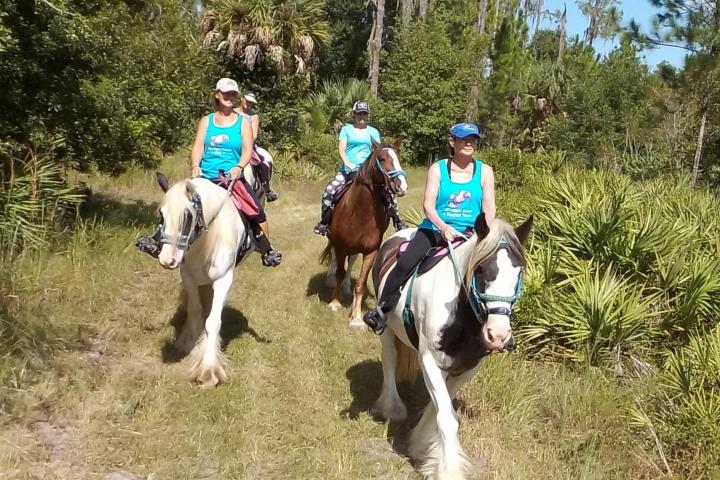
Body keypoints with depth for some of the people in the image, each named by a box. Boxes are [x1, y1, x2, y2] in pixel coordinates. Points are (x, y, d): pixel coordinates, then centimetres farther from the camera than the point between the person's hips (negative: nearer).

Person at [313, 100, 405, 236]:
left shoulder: (373, 132, 13)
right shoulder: (346, 129, 8)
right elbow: (341, 149, -3)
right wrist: (347, 163, -21)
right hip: (347, 170, -1)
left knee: (388, 190, -13)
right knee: (329, 190, -21)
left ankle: (397, 222, -1)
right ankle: (323, 222, -10)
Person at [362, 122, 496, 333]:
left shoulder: (485, 172, 6)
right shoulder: (437, 169, 1)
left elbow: (489, 208, 1)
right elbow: (428, 204, -7)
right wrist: (443, 227, -25)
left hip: (469, 234, 1)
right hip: (435, 228, -1)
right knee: (405, 263, -20)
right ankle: (382, 309, -6)